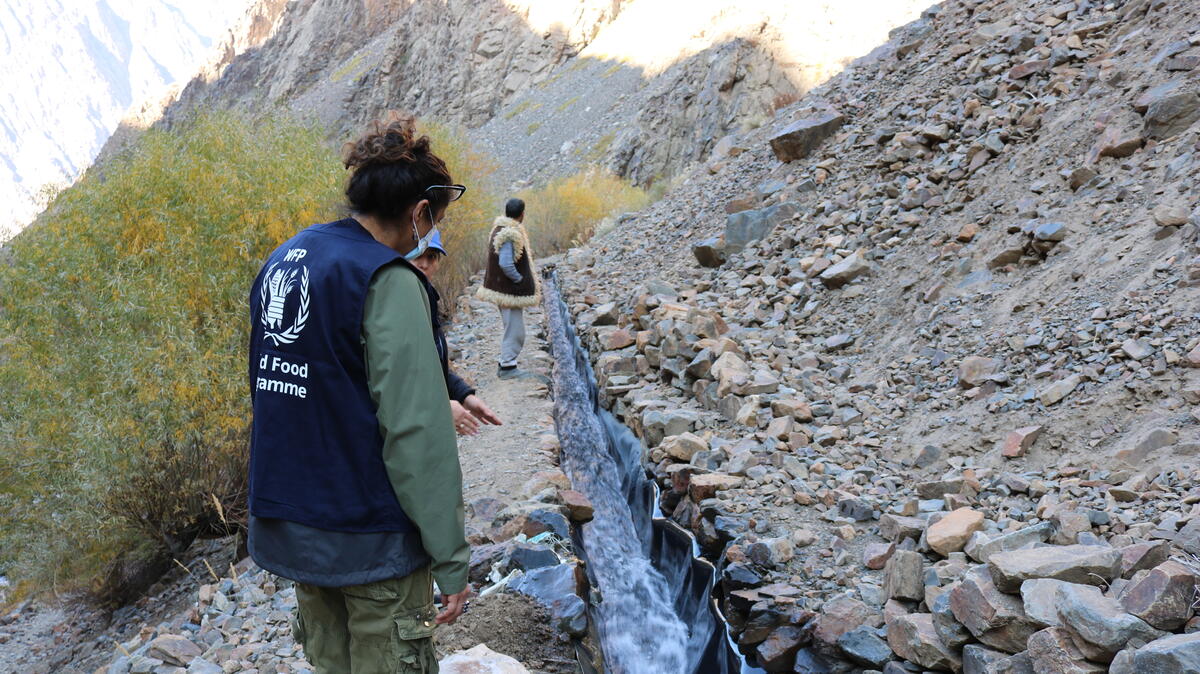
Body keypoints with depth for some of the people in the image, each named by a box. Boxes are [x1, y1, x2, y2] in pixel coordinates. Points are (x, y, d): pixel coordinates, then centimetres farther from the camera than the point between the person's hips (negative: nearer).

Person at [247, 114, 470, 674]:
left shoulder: (281, 261, 7)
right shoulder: (387, 281, -19)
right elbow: (415, 433, -23)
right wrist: (450, 559, -17)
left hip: (288, 528, 8)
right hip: (370, 540, -8)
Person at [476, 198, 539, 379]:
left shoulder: (499, 228, 8)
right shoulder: (511, 234, -23)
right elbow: (506, 264, -28)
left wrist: (526, 255, 13)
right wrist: (520, 279, -15)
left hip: (501, 287, 10)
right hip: (511, 289, -10)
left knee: (512, 328, 20)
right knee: (515, 331, -1)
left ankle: (505, 362, 27)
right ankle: (508, 366, 6)